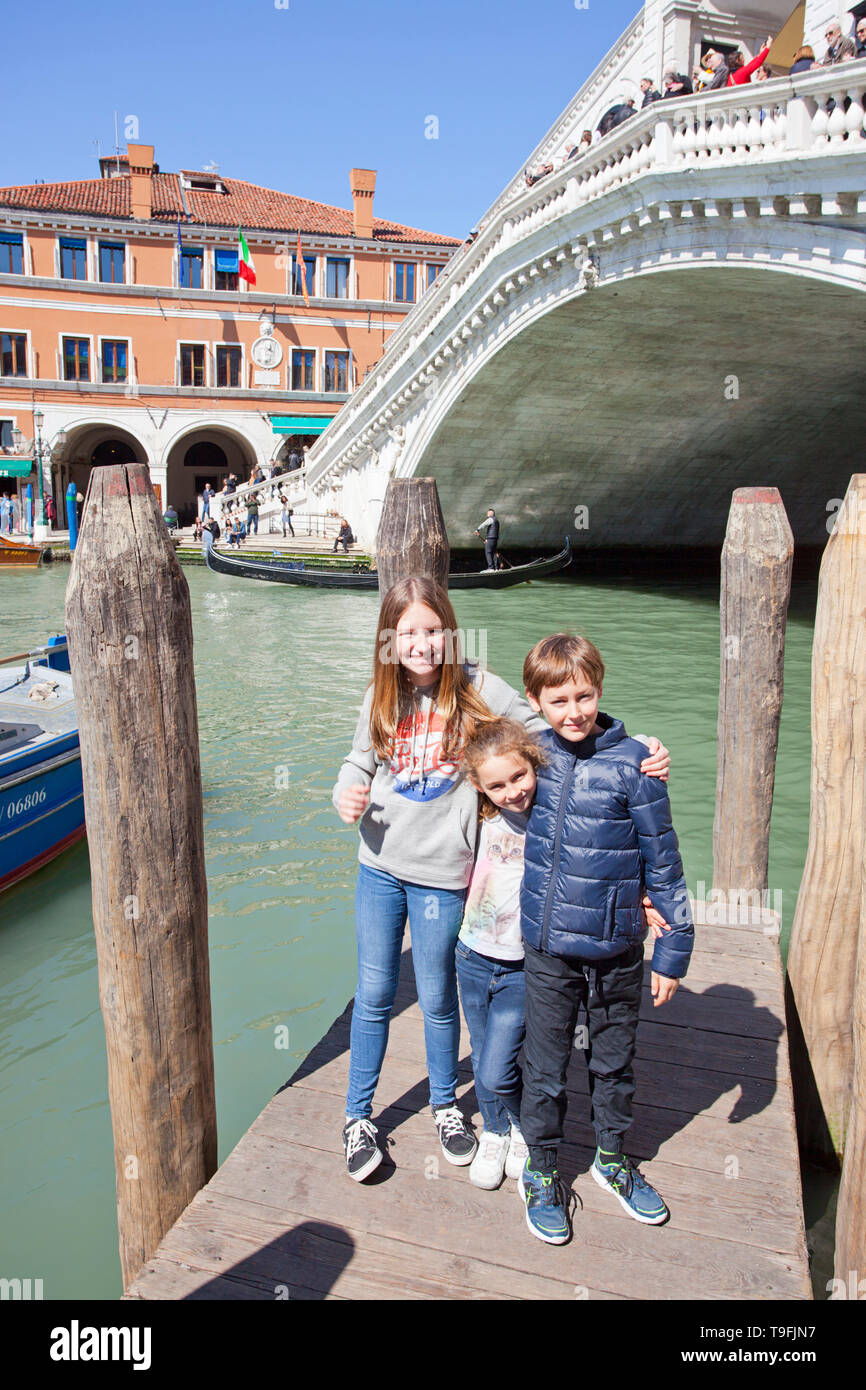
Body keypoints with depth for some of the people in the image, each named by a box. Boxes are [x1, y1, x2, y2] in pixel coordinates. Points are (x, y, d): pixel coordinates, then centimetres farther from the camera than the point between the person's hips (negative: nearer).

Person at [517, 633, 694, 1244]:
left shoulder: (631, 762, -14)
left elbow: (663, 862, -7)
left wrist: (673, 951, -4)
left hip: (618, 949, -1)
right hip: (550, 947, 1)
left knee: (615, 1062, 19)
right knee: (546, 1068, 13)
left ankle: (613, 1158, 44)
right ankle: (542, 1172, 36)